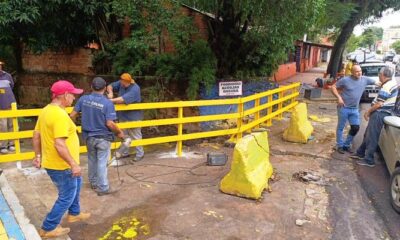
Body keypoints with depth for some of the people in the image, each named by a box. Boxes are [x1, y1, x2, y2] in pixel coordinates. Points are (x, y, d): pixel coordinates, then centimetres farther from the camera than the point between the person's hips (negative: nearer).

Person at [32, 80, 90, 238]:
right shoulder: (60, 115, -26)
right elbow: (59, 144, -31)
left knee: (76, 184, 28)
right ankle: (48, 229, 21)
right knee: (67, 196, 8)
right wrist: (74, 164, -25)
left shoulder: (46, 110, 5)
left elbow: (36, 136, 13)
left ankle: (74, 214, 43)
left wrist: (38, 156, 21)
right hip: (61, 165, -10)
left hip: (51, 162, 10)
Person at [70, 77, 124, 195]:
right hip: (103, 137, -5)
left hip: (88, 136, 5)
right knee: (102, 163, 5)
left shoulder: (83, 99, -4)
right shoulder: (108, 103, -19)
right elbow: (110, 124, -22)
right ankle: (103, 188, 15)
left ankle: (93, 182, 37)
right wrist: (119, 132, -5)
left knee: (92, 160, 21)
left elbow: (72, 115, 1)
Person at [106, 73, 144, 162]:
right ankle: (125, 152, 35)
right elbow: (110, 86, 5)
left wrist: (111, 100, -32)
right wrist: (110, 92, -17)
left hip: (133, 117, -8)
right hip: (123, 116, 8)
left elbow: (124, 99, -36)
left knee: (135, 136, 4)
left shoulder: (135, 89, -26)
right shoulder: (121, 83, -4)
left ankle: (140, 154, 19)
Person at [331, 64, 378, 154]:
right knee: (340, 127, 4)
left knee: (356, 128, 7)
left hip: (355, 109, 5)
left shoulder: (365, 79, 2)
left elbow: (377, 83, 13)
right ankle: (339, 146, 18)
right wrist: (339, 97, -18)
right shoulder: (345, 80, -11)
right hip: (344, 108, -5)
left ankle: (346, 144, 24)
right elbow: (333, 87, -7)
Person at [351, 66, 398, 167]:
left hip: (379, 114, -10)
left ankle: (369, 160, 3)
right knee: (368, 134, 18)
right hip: (381, 112, 10)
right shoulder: (393, 81, 8)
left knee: (372, 137, -4)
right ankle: (361, 153, 30)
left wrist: (368, 112, -9)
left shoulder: (386, 87, -22)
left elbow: (379, 104, -20)